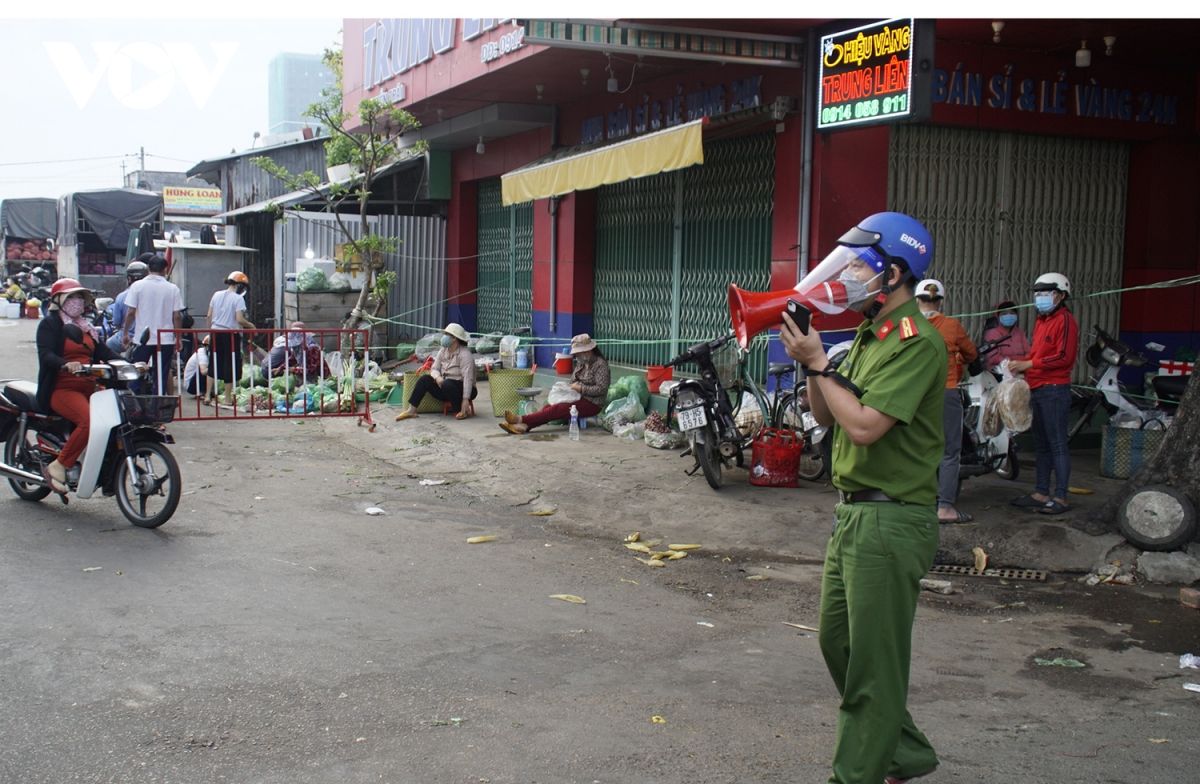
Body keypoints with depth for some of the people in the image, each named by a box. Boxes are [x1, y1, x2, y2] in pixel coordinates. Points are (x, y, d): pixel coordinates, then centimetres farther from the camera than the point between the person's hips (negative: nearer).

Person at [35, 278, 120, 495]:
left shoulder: (86, 326, 23)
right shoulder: (49, 324, 0)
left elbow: (103, 351, 12)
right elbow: (45, 355, -16)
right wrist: (65, 364, -36)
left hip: (89, 388, 8)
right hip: (61, 389, -8)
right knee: (89, 420, -32)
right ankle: (58, 467, -20)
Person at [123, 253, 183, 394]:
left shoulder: (137, 286, -3)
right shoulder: (173, 289, -1)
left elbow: (130, 312, -5)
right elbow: (177, 316, -2)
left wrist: (126, 334, 7)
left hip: (142, 339, -1)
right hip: (166, 340, 1)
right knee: (162, 376, 5)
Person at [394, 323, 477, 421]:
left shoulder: (464, 354, -18)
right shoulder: (443, 351, 6)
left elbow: (468, 378, -25)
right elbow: (434, 369, 5)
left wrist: (465, 400, -33)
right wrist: (437, 377, -20)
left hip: (461, 388, -7)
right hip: (445, 387, 7)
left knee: (447, 384, -36)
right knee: (425, 379, -12)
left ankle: (463, 411, -18)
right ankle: (411, 410, -15)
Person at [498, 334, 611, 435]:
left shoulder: (600, 364, -8)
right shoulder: (581, 363, 18)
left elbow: (602, 389, -17)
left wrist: (581, 388, -19)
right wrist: (570, 388, 1)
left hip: (592, 404, -8)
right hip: (577, 399, 8)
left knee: (557, 409, -28)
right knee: (548, 407, -20)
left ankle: (522, 420, -39)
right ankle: (524, 426, -41)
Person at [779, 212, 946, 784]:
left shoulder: (916, 341, -17)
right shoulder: (871, 336, 14)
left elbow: (864, 426, -25)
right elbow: (826, 417, 15)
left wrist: (819, 362, -15)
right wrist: (810, 359, 1)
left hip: (890, 519, -10)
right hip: (854, 511, 10)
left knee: (872, 662, 0)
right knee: (838, 642, 19)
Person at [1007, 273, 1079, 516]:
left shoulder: (1065, 320, -9)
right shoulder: (1041, 321, 19)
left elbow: (1064, 357, -17)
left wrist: (1028, 364, -18)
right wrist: (1020, 363, 6)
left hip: (1054, 389, -9)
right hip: (1037, 389, 10)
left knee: (1057, 444, -7)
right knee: (1041, 444, 13)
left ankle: (1060, 497, -5)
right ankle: (1041, 493, 20)